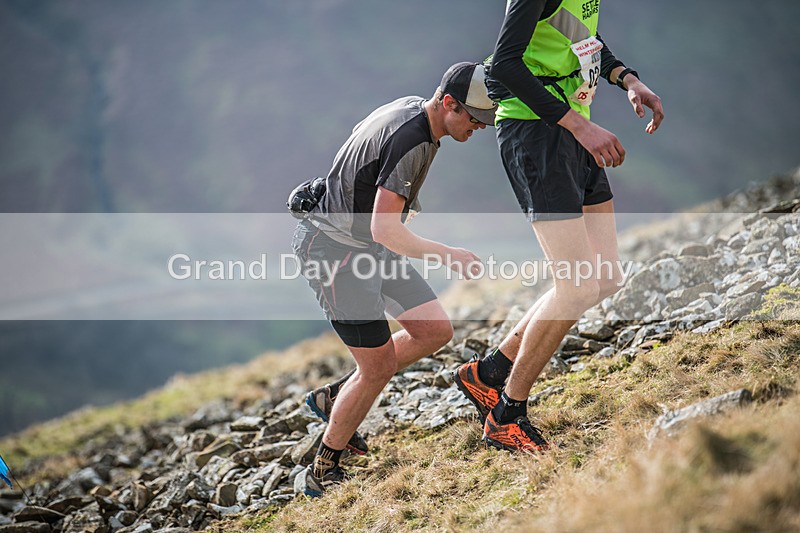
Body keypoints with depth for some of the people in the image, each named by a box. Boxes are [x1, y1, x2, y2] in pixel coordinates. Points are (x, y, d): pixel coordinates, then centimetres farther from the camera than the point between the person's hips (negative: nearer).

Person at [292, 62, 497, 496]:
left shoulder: (413, 107, 4)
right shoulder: (411, 142, -26)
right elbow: (384, 230, -29)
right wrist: (447, 255, -26)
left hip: (371, 247, 10)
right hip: (335, 251, -10)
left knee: (435, 331, 5)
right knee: (378, 366, -7)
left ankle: (332, 397, 18)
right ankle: (321, 472, 10)